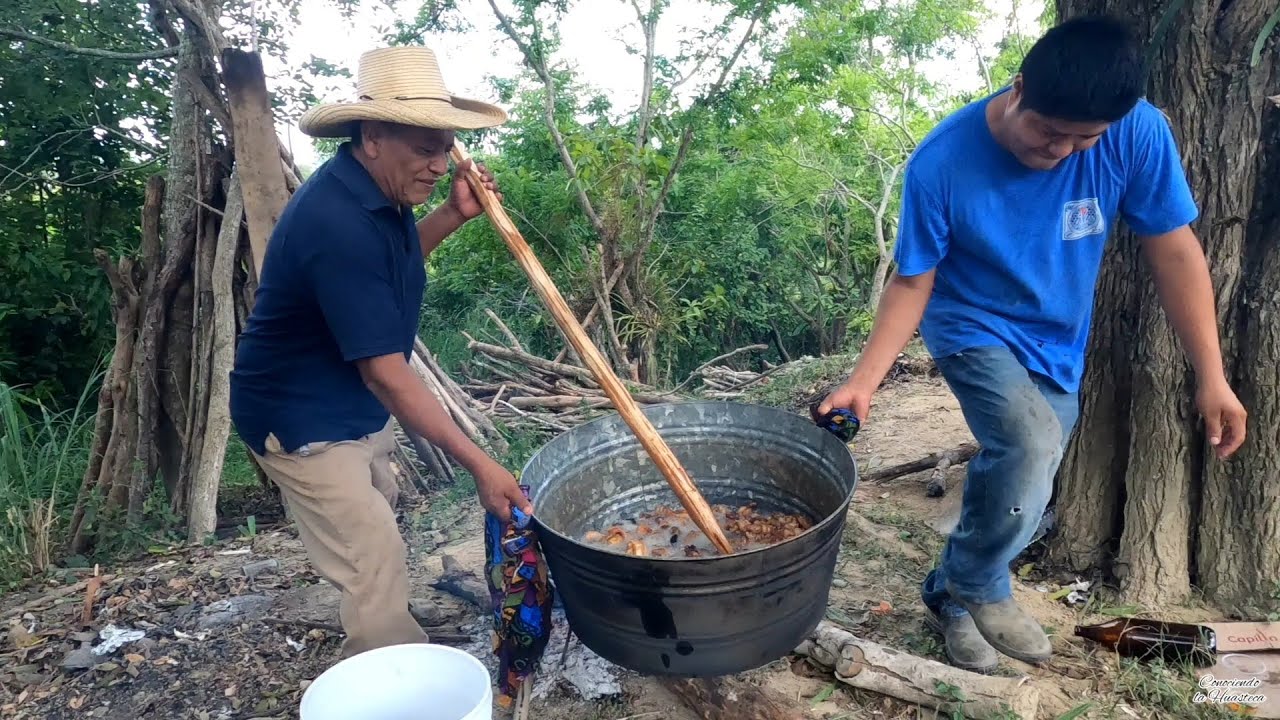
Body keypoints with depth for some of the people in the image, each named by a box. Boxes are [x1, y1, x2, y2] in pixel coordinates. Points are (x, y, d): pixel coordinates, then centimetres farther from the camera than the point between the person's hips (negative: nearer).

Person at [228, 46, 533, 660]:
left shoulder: (376, 194, -5)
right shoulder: (337, 222, -33)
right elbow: (387, 373, -34)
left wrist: (453, 215, -2)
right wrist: (478, 464, -33)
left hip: (356, 403, 11)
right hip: (304, 421, -10)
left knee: (374, 530, 26)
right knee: (378, 572, -12)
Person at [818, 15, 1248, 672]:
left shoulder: (1138, 133, -21)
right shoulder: (941, 162, -26)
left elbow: (1174, 251, -12)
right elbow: (913, 281, -16)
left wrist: (1211, 377, -12)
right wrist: (864, 380, -24)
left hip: (1059, 342, 4)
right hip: (975, 328, -4)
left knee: (1020, 480, 12)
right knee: (1030, 450, -28)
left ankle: (957, 595, 40)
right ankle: (975, 592, 0)